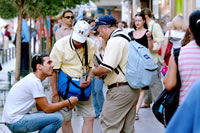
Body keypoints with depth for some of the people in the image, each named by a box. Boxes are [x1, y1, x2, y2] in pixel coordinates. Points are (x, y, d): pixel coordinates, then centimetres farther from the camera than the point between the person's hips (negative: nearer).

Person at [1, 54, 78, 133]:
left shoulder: (33, 79, 15)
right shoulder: (34, 82, -16)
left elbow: (41, 108, 15)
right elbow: (47, 109, -14)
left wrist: (64, 104, 5)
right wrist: (68, 102, -3)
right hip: (16, 122, -10)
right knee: (57, 118, -17)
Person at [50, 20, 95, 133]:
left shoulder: (90, 45, -1)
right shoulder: (61, 45, -13)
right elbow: (53, 71, -10)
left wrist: (89, 79, -7)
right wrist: (55, 94, -11)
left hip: (83, 86, 4)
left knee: (90, 118, 1)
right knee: (66, 120, 2)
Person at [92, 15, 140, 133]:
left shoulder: (114, 41, -16)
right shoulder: (127, 38, 16)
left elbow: (106, 68, -23)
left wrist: (94, 72, -4)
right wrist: (102, 73, 16)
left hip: (120, 90, -10)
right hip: (133, 88, 10)